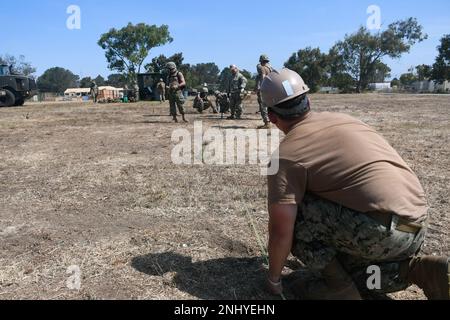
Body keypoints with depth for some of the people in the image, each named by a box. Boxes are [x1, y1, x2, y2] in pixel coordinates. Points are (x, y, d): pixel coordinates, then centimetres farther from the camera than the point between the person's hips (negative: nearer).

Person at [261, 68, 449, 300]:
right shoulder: (341, 119, 16)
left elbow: (280, 231, -10)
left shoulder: (286, 154, -8)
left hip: (380, 230, -9)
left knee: (292, 213, -1)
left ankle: (338, 289, 3)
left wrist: (273, 279, 8)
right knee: (348, 271, 26)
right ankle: (421, 270, 8)